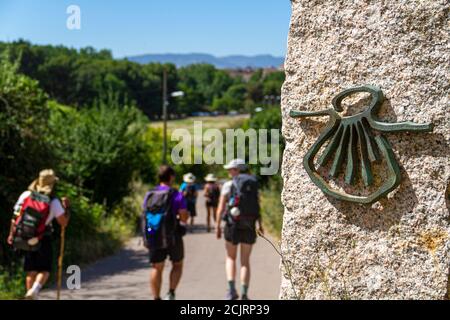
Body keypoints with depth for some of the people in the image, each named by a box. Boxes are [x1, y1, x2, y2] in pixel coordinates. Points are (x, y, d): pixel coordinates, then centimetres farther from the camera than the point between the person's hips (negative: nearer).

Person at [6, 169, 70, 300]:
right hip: (43, 241, -4)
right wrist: (66, 208, 6)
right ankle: (34, 290, -19)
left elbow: (16, 216, -2)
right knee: (44, 270, 6)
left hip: (25, 239, 4)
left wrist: (11, 234, 7)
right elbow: (64, 223, -7)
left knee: (31, 271, 14)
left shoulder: (26, 195, -4)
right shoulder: (54, 202, -12)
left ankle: (31, 295, 17)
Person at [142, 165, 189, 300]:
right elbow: (184, 218, -10)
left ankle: (156, 299, 7)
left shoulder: (149, 195, 4)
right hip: (172, 238, -3)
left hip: (153, 237, 3)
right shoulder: (177, 195, -9)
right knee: (177, 264, 16)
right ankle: (171, 293, 2)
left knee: (156, 268, 10)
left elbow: (145, 215, 8)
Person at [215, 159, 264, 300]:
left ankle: (232, 290, -1)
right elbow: (257, 206, 5)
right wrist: (260, 224, 14)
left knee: (231, 258, 15)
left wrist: (217, 226, -4)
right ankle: (244, 294, 1)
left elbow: (221, 207, -9)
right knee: (245, 261, 10)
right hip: (249, 227, 2)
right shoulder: (253, 184, 5)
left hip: (233, 225, -2)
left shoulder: (228, 185, -5)